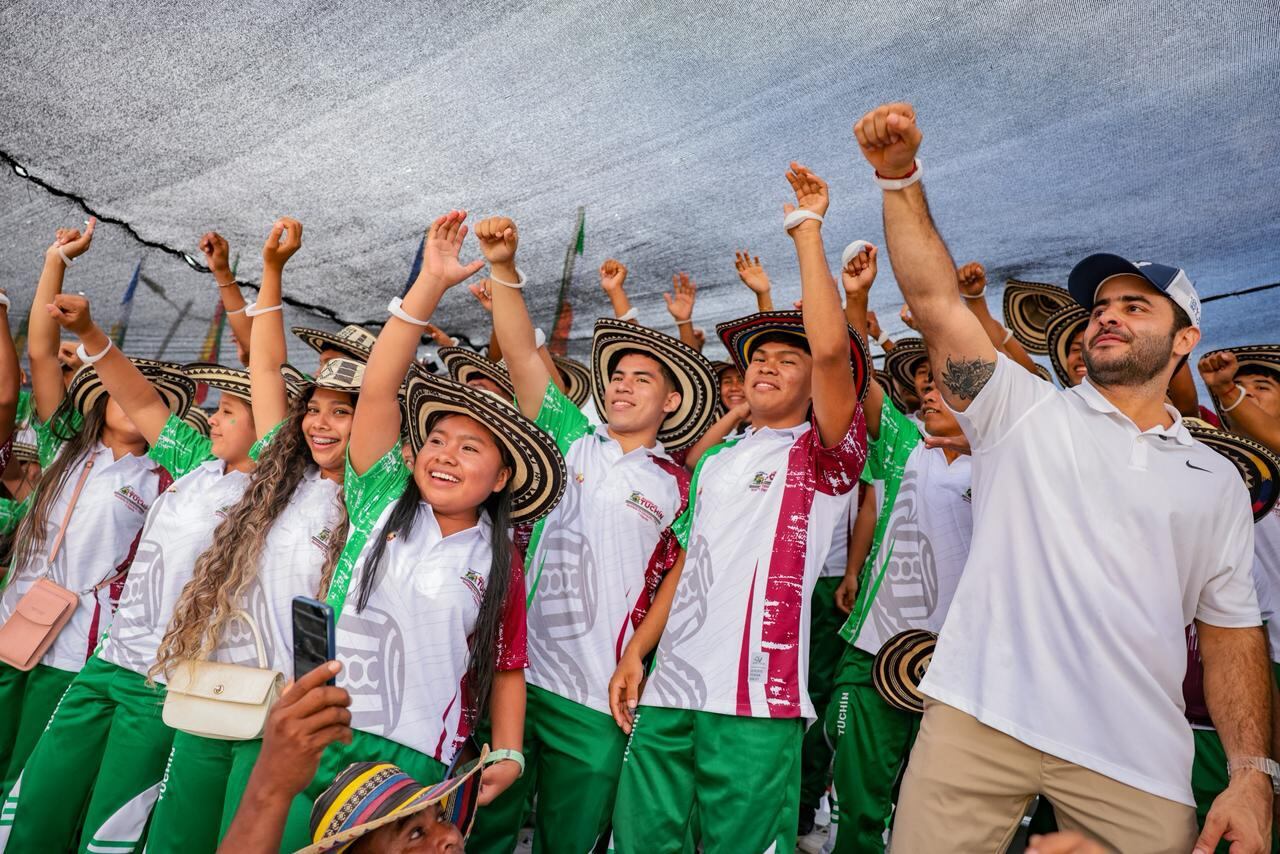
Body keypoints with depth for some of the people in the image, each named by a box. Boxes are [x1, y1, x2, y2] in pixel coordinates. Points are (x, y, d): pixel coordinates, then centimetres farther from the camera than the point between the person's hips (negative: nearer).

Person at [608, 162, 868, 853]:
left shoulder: (823, 454, 0)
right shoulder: (714, 463, 19)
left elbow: (831, 347, -17)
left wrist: (806, 228, -8)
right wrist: (636, 650, 11)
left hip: (756, 698, -5)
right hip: (669, 689, 6)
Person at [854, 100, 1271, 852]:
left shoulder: (1216, 481, 13)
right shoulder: (1024, 408, 6)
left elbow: (1231, 631, 12)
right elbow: (934, 299, -5)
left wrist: (1253, 771, 2)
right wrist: (900, 175, -13)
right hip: (980, 721, -2)